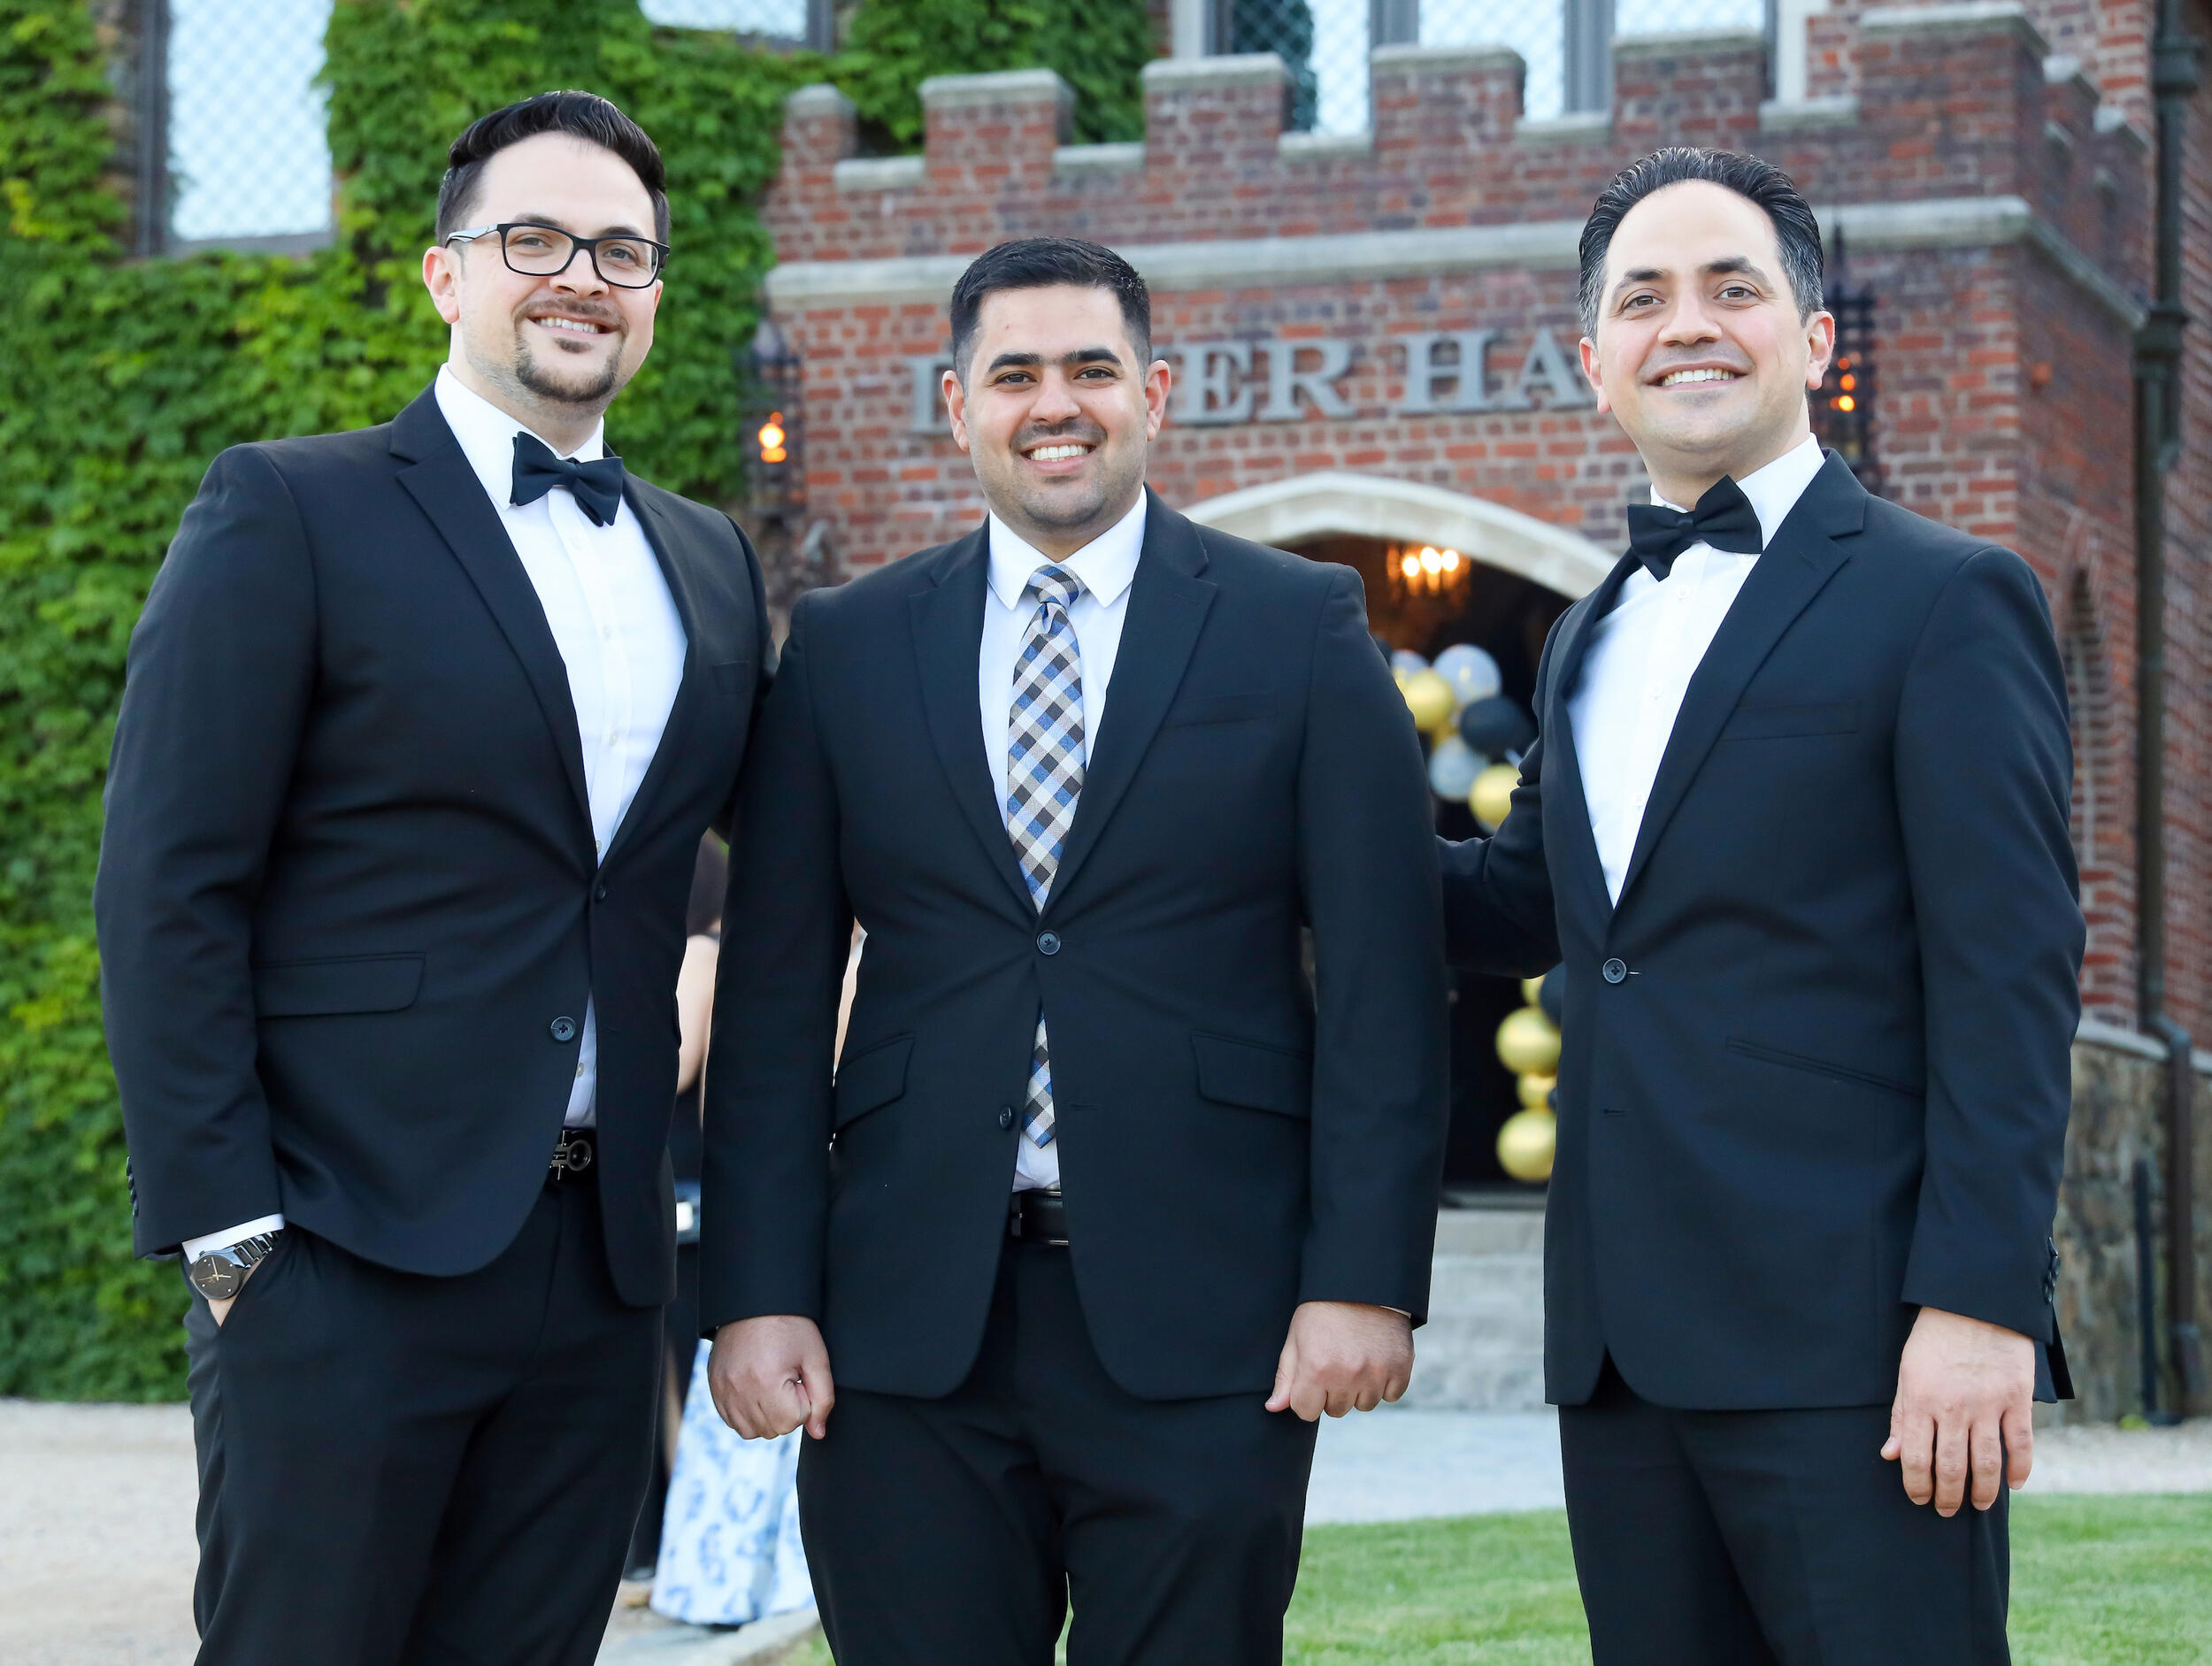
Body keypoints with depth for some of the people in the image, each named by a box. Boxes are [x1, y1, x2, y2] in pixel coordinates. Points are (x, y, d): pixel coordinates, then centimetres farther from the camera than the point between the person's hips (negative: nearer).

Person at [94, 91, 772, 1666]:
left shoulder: (712, 564, 15)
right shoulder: (291, 513, -2)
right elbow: (168, 888, -7)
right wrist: (227, 1225, -13)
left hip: (602, 1260, 5)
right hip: (348, 1246, -5)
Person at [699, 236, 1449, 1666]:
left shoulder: (1301, 632, 4)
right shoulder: (848, 648, 9)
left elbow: (1385, 984, 0)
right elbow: (775, 999, 7)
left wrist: (1367, 1280, -8)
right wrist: (760, 1291, -1)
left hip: (1200, 1322, -1)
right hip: (908, 1324, 2)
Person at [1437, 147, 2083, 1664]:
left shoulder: (1946, 600, -3)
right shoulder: (1593, 637, 20)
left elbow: (2011, 982, -9)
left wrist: (1980, 1305, -17)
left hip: (1849, 1343, -7)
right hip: (1625, 1344, 7)